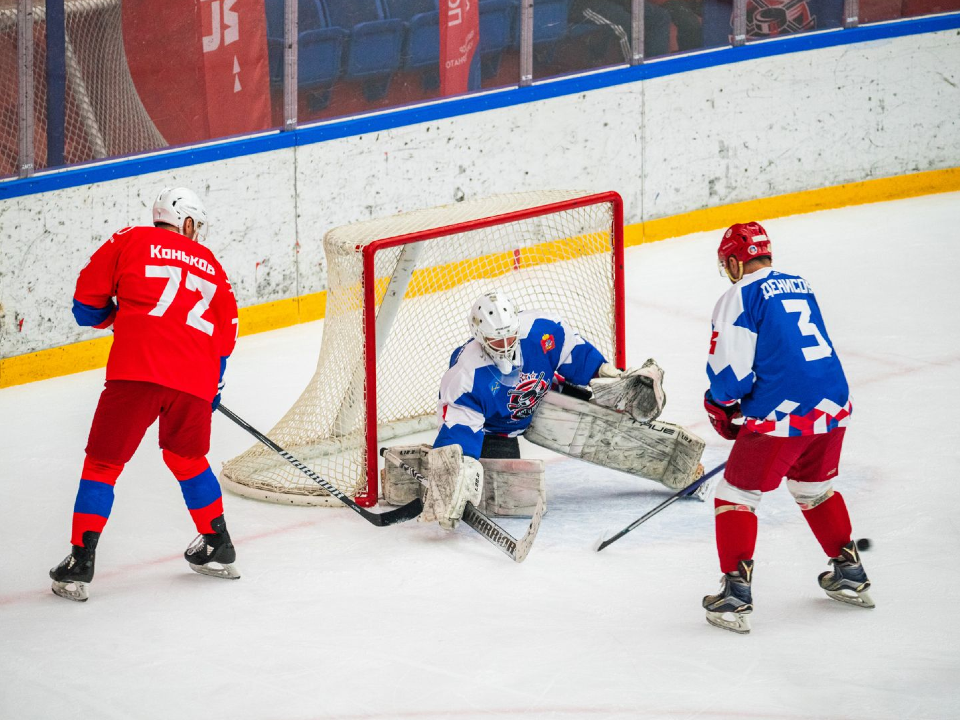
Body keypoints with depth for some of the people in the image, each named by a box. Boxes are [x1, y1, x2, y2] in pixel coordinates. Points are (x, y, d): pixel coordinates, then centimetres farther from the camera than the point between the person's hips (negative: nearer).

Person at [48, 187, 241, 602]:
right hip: (195, 380, 3)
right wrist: (212, 388, 37)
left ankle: (80, 563, -3)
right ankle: (218, 547, 32)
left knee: (103, 463, 4)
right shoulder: (210, 265, 23)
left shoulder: (130, 242, 12)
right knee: (186, 458, 26)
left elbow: (87, 305, 11)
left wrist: (117, 314, 32)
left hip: (138, 370, -3)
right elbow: (225, 335, 24)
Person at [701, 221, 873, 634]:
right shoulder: (800, 287, 17)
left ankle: (735, 595, -2)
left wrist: (720, 409, 10)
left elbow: (732, 371, -11)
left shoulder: (740, 297, -6)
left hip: (781, 414, -7)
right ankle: (850, 576, 33)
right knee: (814, 488, 29)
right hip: (832, 405, 7)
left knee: (736, 494, 5)